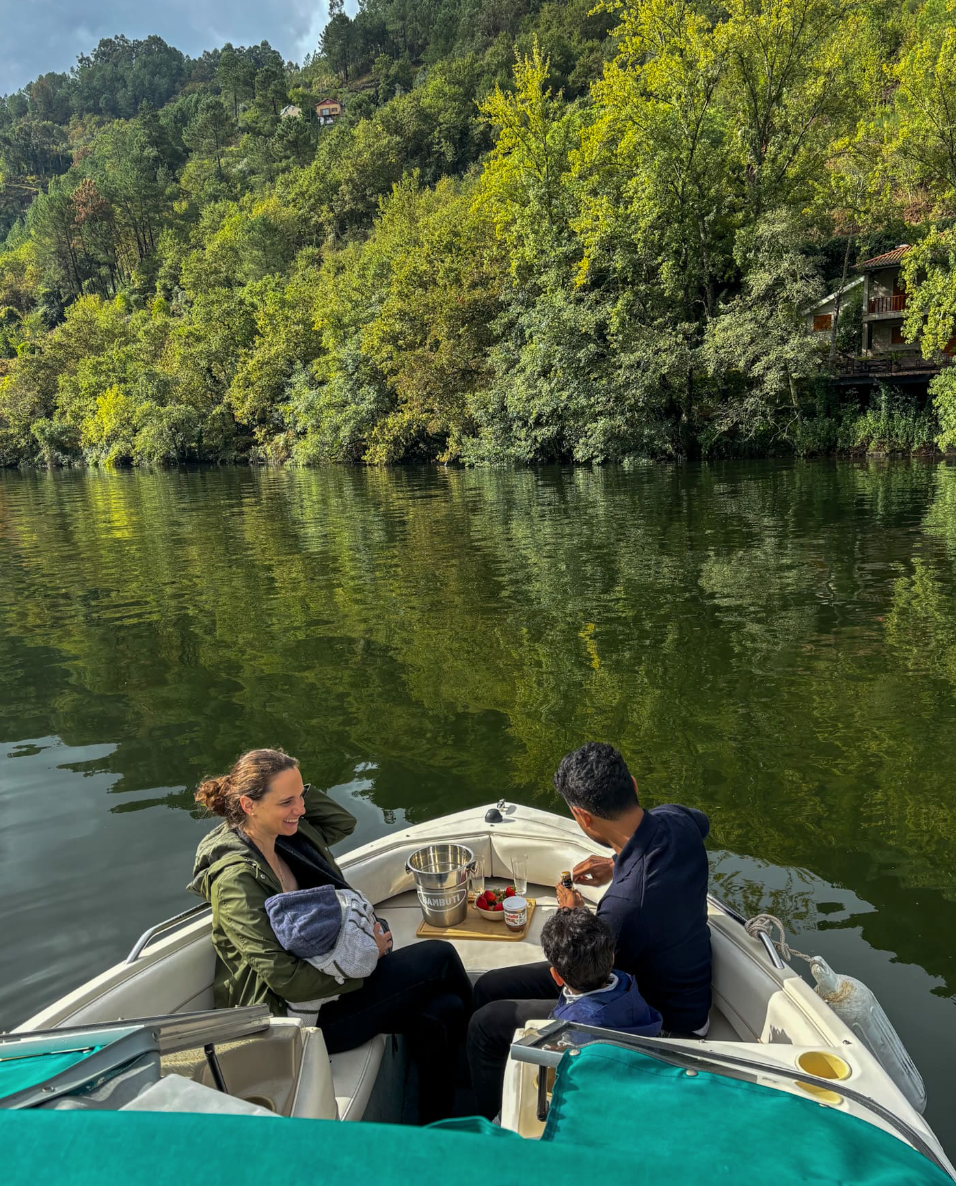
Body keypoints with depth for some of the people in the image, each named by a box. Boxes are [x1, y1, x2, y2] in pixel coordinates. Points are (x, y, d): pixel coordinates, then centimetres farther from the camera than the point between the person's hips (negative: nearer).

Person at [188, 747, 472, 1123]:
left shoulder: (290, 836, -1)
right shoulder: (236, 878, -24)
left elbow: (344, 821, 16)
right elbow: (287, 979, -24)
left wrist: (296, 791, -1)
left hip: (330, 976, 8)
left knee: (442, 1011, -10)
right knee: (439, 956, -10)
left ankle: (434, 1126, 13)